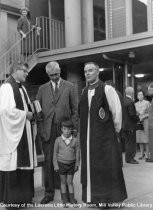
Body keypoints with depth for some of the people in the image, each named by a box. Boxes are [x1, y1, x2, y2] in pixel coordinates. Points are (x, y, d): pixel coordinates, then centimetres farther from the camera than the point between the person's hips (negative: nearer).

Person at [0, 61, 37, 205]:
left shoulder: (22, 88, 15)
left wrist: (30, 114, 2)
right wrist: (25, 114, -13)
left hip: (24, 132, 9)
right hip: (12, 132, -9)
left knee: (24, 164, 11)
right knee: (12, 166, -2)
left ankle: (23, 196, 21)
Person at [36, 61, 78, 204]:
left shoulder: (69, 87, 8)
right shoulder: (42, 89, 12)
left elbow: (74, 109, 6)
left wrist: (75, 128, -1)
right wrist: (40, 128, 0)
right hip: (47, 130, 1)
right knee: (48, 161, 2)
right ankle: (49, 192, 13)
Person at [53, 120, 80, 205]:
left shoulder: (75, 140, -5)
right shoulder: (58, 140, -6)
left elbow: (77, 153, 2)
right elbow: (55, 153, 0)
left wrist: (77, 164, 2)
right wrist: (56, 165, -1)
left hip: (71, 164, 0)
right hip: (61, 163, 0)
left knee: (70, 181, 7)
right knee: (63, 181, 10)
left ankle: (72, 197, 19)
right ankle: (64, 198, 20)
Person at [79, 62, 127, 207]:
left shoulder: (107, 89, -8)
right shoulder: (84, 92, 10)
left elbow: (117, 111, -7)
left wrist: (116, 129, 0)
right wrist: (83, 131, 13)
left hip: (105, 135, -5)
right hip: (88, 136, 6)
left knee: (106, 166, 1)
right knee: (90, 166, 9)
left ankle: (109, 196, 15)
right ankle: (93, 196, 21)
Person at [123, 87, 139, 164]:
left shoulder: (123, 101, 7)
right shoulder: (130, 102, -19)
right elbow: (132, 115, -22)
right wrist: (138, 118, -4)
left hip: (124, 125, 9)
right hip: (130, 126, -8)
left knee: (127, 142, 16)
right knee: (131, 142, -1)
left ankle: (128, 158, 23)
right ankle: (130, 158, 4)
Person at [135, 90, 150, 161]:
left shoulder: (147, 102, -1)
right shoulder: (136, 104, 11)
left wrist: (143, 117, -16)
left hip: (145, 121, -4)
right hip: (138, 122, 4)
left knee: (146, 138, -5)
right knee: (140, 139, 3)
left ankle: (147, 155, 0)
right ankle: (142, 154, 11)